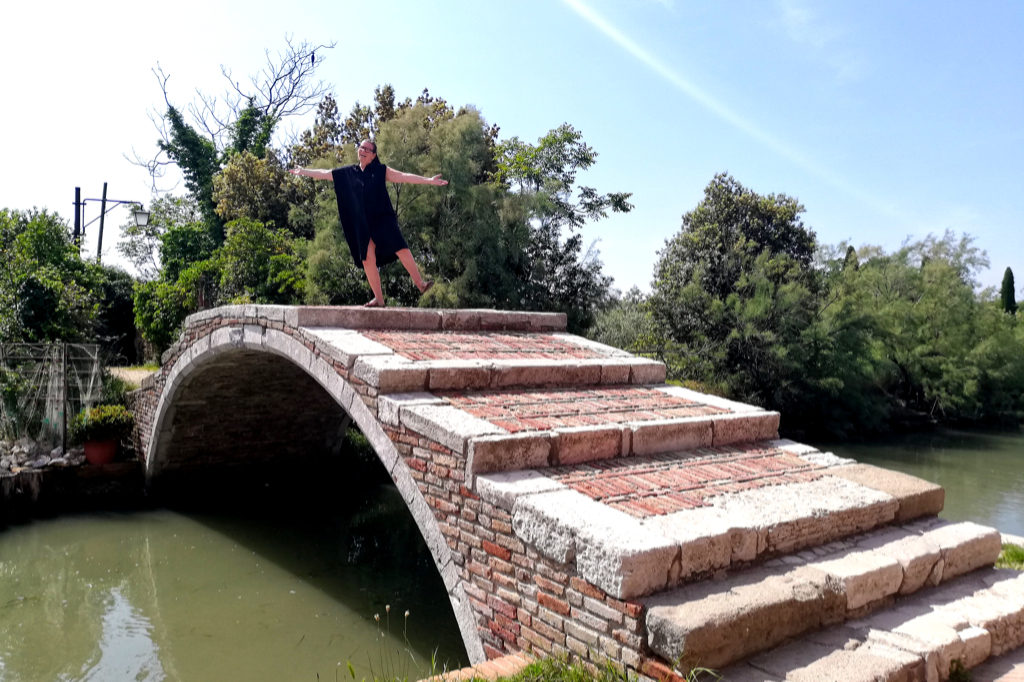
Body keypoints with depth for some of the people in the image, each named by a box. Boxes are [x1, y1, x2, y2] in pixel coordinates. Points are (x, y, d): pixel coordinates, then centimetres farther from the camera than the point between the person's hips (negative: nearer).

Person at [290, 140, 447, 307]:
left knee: (402, 250, -18)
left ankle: (420, 284, -9)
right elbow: (323, 174, 20)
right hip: (362, 224, 3)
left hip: (382, 219, -3)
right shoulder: (347, 173, 10)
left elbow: (404, 176, -4)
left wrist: (429, 180, -11)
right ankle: (378, 299, 5)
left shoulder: (381, 171, 3)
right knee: (368, 261, -1)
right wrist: (303, 171, 26)